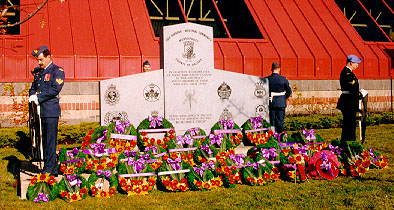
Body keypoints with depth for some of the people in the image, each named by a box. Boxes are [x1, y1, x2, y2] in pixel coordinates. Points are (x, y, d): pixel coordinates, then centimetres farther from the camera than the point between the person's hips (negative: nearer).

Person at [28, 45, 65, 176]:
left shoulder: (58, 71, -3)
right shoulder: (37, 72, 19)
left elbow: (55, 89, -14)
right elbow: (33, 88, 20)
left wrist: (38, 97, -14)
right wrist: (32, 97, -2)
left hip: (51, 111, -7)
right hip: (41, 111, 8)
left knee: (50, 140, -8)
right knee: (45, 140, 9)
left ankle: (49, 169, -5)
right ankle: (53, 169, 16)